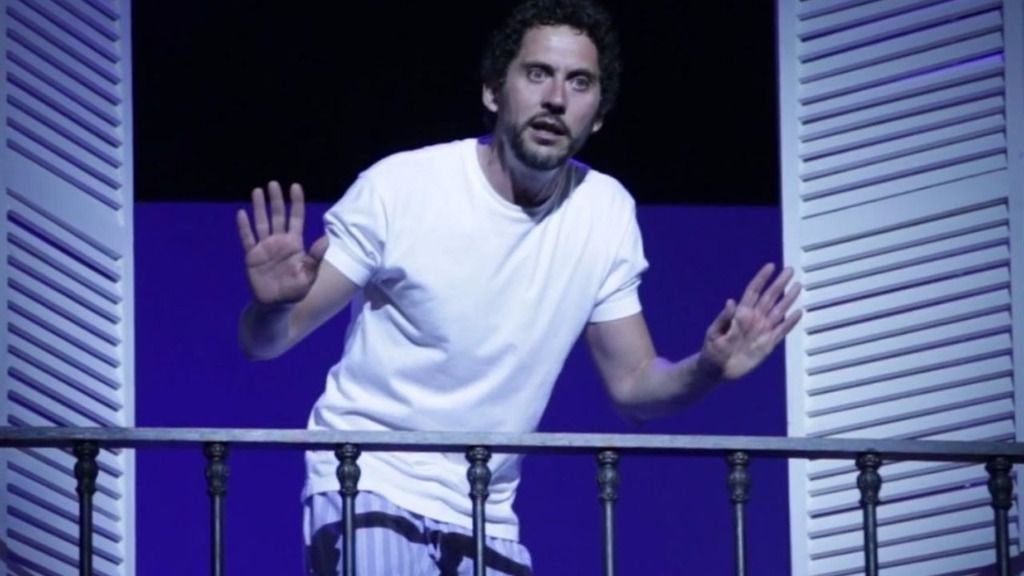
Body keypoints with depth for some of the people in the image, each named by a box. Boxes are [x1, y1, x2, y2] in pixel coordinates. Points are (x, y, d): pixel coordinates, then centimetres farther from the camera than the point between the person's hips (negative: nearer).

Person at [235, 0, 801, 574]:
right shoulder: (399, 187, -14)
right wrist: (273, 305, -34)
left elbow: (632, 382, 7)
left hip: (489, 520, 5)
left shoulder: (608, 212, -1)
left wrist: (706, 369, -14)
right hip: (369, 484, -5)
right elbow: (266, 341, -10)